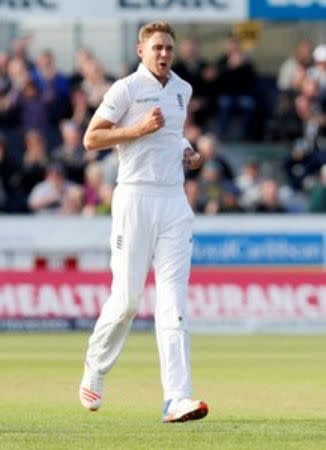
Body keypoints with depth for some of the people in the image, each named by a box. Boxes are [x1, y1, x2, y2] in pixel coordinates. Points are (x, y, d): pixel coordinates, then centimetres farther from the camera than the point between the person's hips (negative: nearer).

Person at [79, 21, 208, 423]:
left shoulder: (182, 89, 15)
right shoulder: (126, 89, -5)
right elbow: (91, 139, -7)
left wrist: (186, 151, 12)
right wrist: (138, 129, -16)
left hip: (175, 200, 5)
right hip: (136, 197, -5)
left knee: (173, 301, -5)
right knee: (127, 298, -3)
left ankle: (176, 399, -13)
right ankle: (93, 372, 23)